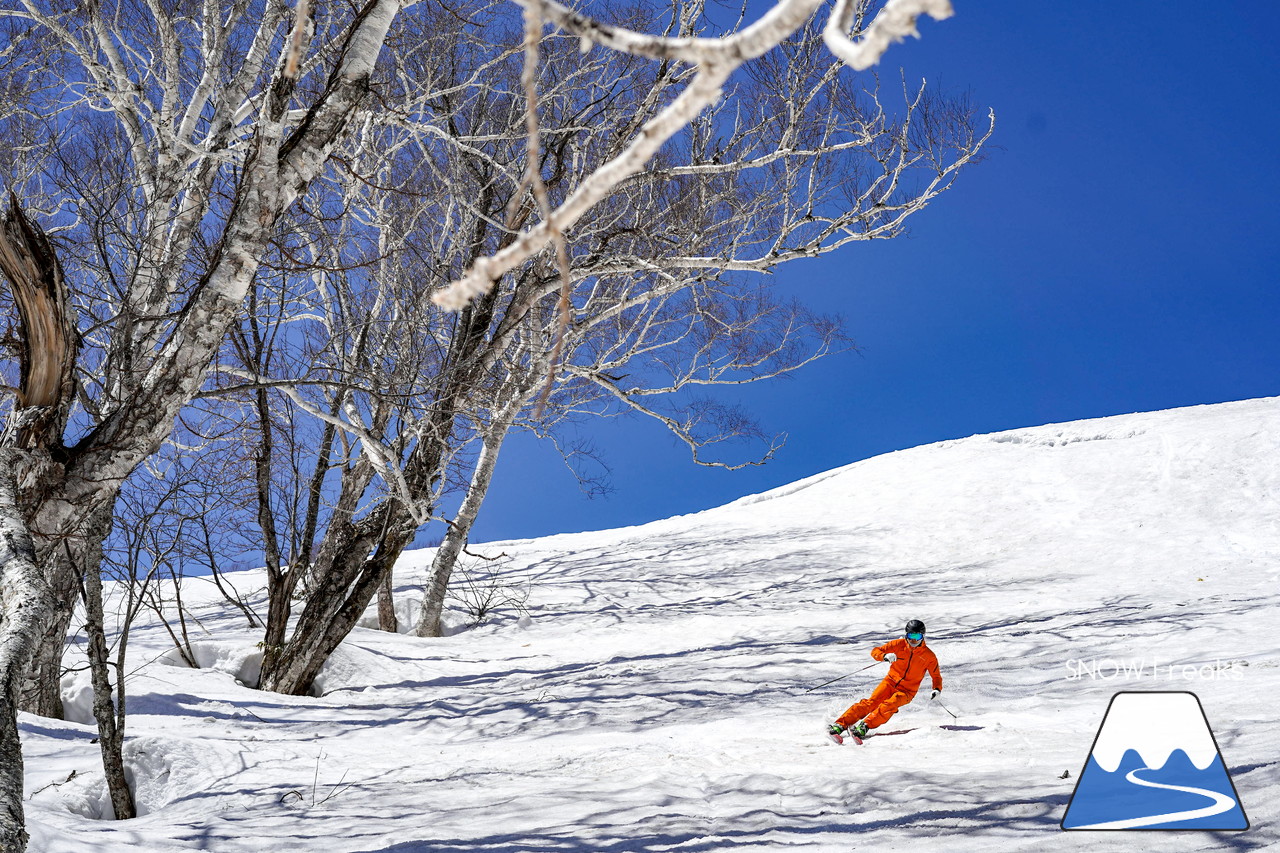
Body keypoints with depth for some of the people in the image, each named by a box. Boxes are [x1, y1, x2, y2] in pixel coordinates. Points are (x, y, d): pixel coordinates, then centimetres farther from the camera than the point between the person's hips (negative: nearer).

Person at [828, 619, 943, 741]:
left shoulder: (929, 656, -4)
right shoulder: (899, 644, -2)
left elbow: (936, 676, 7)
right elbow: (875, 651, -3)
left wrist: (937, 690, -14)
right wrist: (885, 656, -25)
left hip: (907, 691, -1)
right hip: (890, 682, 1)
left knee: (889, 705, -31)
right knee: (871, 702, -21)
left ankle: (864, 726, -42)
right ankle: (839, 725, -28)